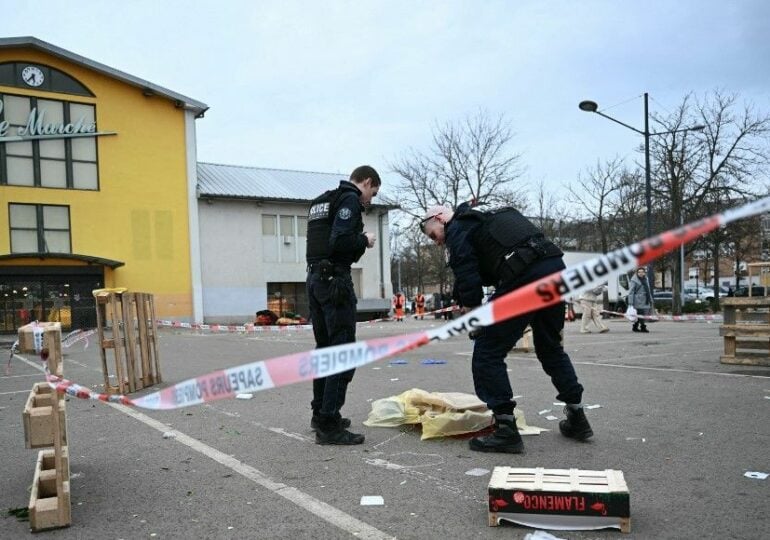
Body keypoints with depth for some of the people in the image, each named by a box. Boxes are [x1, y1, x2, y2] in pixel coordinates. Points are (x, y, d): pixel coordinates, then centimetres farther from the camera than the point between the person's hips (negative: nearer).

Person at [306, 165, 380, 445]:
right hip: (335, 280, -10)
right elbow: (340, 241, -21)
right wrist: (364, 240, -4)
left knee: (324, 348, 16)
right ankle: (329, 425, -8)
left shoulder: (322, 201, 21)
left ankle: (321, 413, 24)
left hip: (315, 277, 10)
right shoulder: (350, 199, -7)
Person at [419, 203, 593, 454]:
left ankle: (506, 431, 0)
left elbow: (467, 277, -7)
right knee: (550, 348, 25)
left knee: (487, 353, 0)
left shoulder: (457, 229, 6)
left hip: (525, 277, -9)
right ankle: (576, 419, 31)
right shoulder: (484, 219, 32)